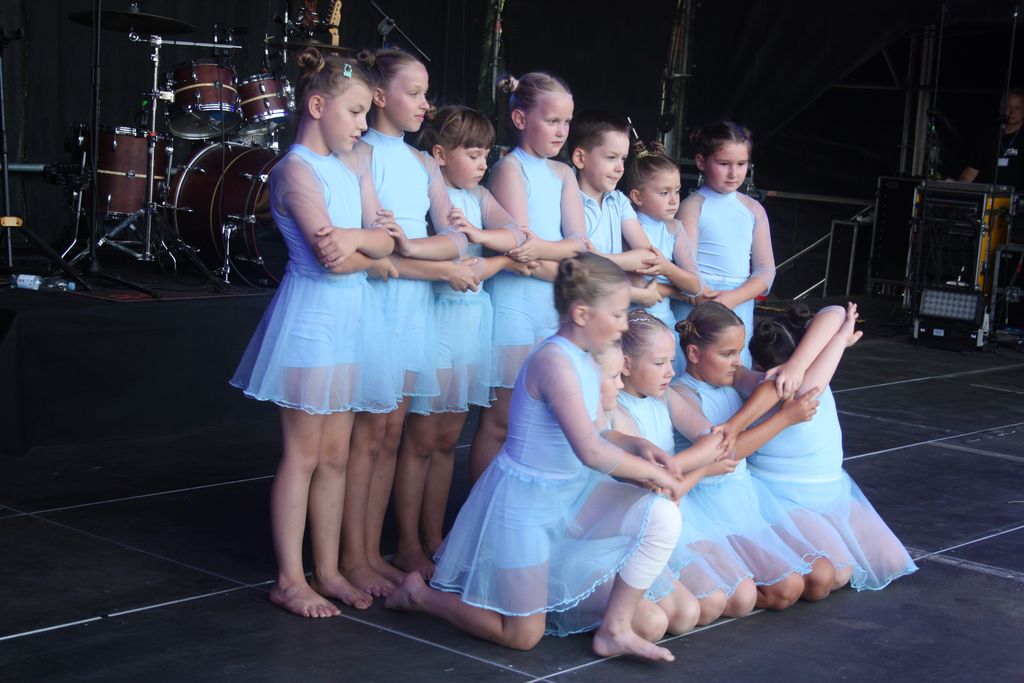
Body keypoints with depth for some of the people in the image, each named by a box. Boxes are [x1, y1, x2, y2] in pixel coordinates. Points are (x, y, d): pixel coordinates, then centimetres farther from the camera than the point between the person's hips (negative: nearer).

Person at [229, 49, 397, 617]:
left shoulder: (353, 169, 13)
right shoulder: (296, 170, -12)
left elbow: (384, 240, 1)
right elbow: (331, 258, -20)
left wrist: (355, 238, -17)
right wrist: (372, 244, -4)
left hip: (353, 315, 8)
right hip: (312, 315, -8)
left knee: (335, 454, 12)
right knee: (303, 454, -1)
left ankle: (327, 570, 20)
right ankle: (289, 580, 7)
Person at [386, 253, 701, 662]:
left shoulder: (584, 360, 3)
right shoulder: (554, 361, -26)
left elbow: (593, 435, 12)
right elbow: (590, 451, -30)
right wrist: (652, 472, -17)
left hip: (570, 493, 8)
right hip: (525, 500, -8)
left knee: (662, 517, -12)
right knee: (523, 637, 2)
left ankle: (615, 630, 1)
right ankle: (421, 593, 22)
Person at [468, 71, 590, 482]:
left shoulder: (563, 175, 14)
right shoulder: (510, 167, -6)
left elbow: (580, 244, 2)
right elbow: (518, 250, -15)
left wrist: (540, 248, -16)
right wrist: (565, 263, -8)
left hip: (556, 309, 7)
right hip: (513, 305, -7)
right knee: (500, 424, -3)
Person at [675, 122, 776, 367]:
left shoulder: (753, 209, 10)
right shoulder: (692, 206, -1)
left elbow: (765, 270, 6)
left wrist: (733, 298, -11)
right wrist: (709, 302, -22)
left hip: (739, 305, 4)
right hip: (695, 307, -4)